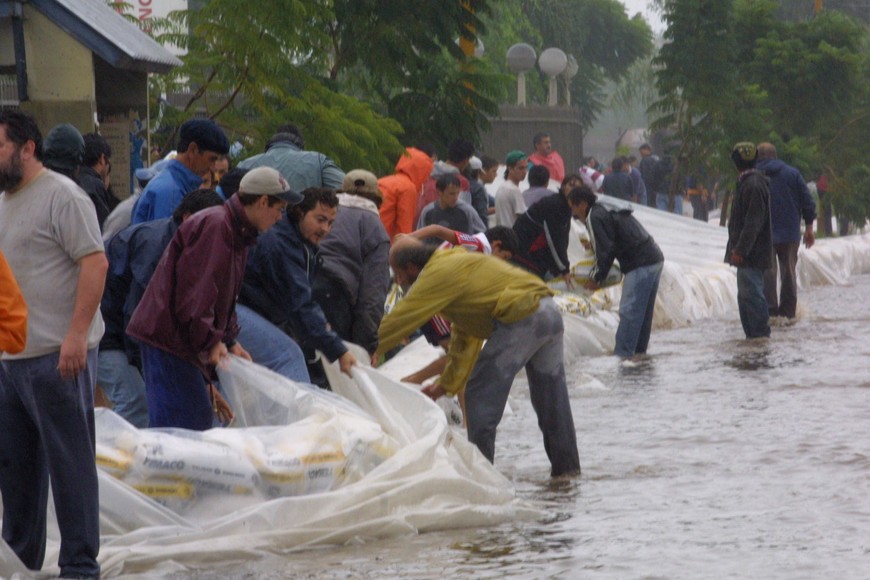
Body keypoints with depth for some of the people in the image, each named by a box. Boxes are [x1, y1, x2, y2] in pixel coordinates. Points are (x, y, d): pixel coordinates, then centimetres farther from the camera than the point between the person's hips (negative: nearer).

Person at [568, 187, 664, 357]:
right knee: (643, 313, 14)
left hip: (640, 265, -10)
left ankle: (622, 355, -14)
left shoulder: (595, 217, -8)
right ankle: (638, 353, 19)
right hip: (655, 259, 10)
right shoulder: (608, 211, 23)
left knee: (628, 312, -11)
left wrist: (596, 279, -1)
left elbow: (606, 251, -13)